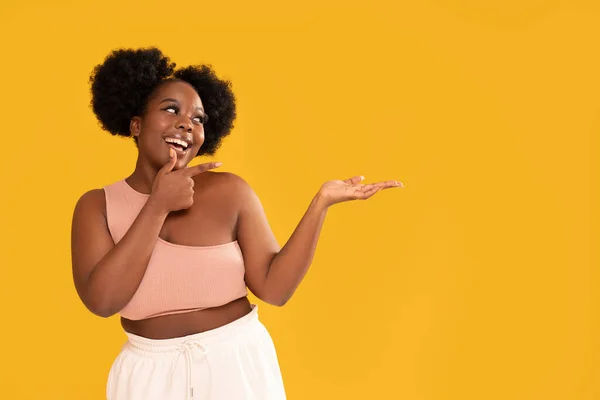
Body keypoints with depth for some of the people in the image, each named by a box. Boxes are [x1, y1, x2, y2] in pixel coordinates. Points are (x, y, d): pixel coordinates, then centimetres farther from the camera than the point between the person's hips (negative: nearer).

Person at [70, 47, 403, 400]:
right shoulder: (97, 205, -4)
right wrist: (158, 206, -18)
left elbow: (274, 288, -11)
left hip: (238, 366, 0)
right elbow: (102, 300, -18)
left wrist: (321, 202, -19)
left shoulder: (229, 192, -7)